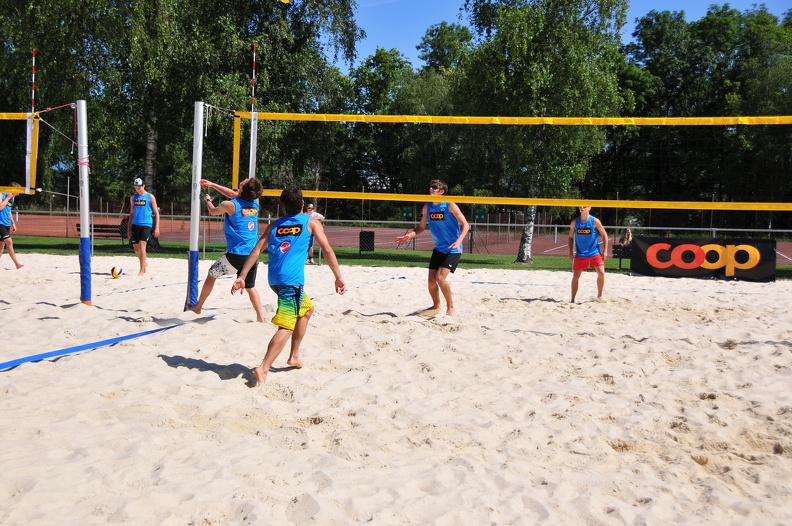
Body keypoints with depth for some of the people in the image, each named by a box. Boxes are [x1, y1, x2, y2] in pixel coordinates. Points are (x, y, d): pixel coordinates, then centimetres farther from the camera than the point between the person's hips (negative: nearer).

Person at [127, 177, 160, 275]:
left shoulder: (150, 197, -1)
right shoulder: (133, 197, 11)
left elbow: (156, 213, 0)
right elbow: (131, 213, 18)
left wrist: (157, 227, -7)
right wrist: (129, 228, 14)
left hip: (146, 224, -5)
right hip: (135, 225, 5)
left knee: (142, 245, -14)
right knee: (136, 247, 9)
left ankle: (142, 270, -11)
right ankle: (144, 263, 34)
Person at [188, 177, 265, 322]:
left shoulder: (230, 205, -9)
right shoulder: (255, 202, 5)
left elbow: (212, 211, 14)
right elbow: (233, 194, 22)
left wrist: (208, 200, 35)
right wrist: (212, 184, 27)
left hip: (236, 254, -4)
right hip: (253, 254, 4)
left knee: (211, 275, 18)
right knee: (250, 287, 16)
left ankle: (197, 307, 31)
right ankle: (261, 317, 6)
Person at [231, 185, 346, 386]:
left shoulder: (275, 224, 19)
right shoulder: (311, 222, 8)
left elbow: (256, 251, 11)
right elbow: (327, 250, -1)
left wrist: (241, 277, 10)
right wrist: (339, 277, 2)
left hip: (274, 279, 7)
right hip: (291, 279, -6)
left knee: (307, 308, 28)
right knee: (286, 327, -10)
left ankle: (294, 355, 29)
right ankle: (263, 368, -26)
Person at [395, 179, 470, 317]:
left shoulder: (450, 205, -15)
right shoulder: (427, 207, 2)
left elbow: (465, 225, -15)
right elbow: (421, 227, 11)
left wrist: (458, 241, -30)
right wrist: (409, 235, -9)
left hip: (453, 250, -6)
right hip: (438, 248, 6)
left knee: (440, 278, -18)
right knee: (431, 280, 4)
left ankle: (450, 307, 3)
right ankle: (436, 306, 28)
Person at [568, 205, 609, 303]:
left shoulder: (595, 221, -8)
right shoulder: (574, 222, -2)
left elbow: (604, 235, -2)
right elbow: (571, 237, 8)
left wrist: (604, 251, -7)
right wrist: (570, 252, 0)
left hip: (594, 253, -1)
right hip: (580, 254, 1)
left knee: (601, 273, -10)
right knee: (575, 276, 2)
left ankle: (599, 296, 10)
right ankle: (573, 299, 11)